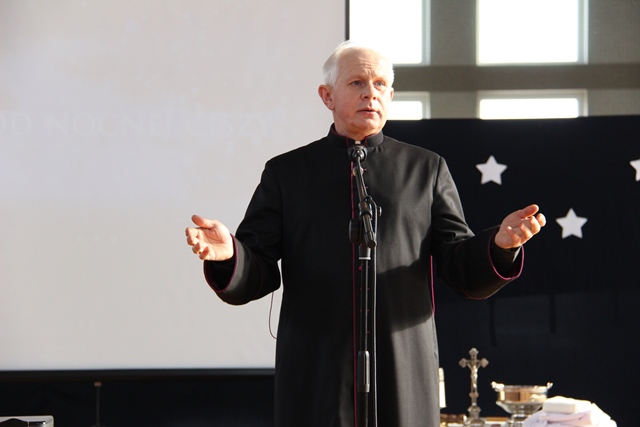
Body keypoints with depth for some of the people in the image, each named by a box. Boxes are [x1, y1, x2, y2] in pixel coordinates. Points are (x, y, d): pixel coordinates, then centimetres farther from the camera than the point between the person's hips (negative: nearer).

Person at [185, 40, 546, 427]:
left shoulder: (426, 170, 11)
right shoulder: (286, 172, 10)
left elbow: (465, 273, 6)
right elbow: (252, 278, 4)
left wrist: (500, 244, -16)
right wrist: (226, 254, -20)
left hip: (403, 381, 0)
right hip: (315, 381, 0)